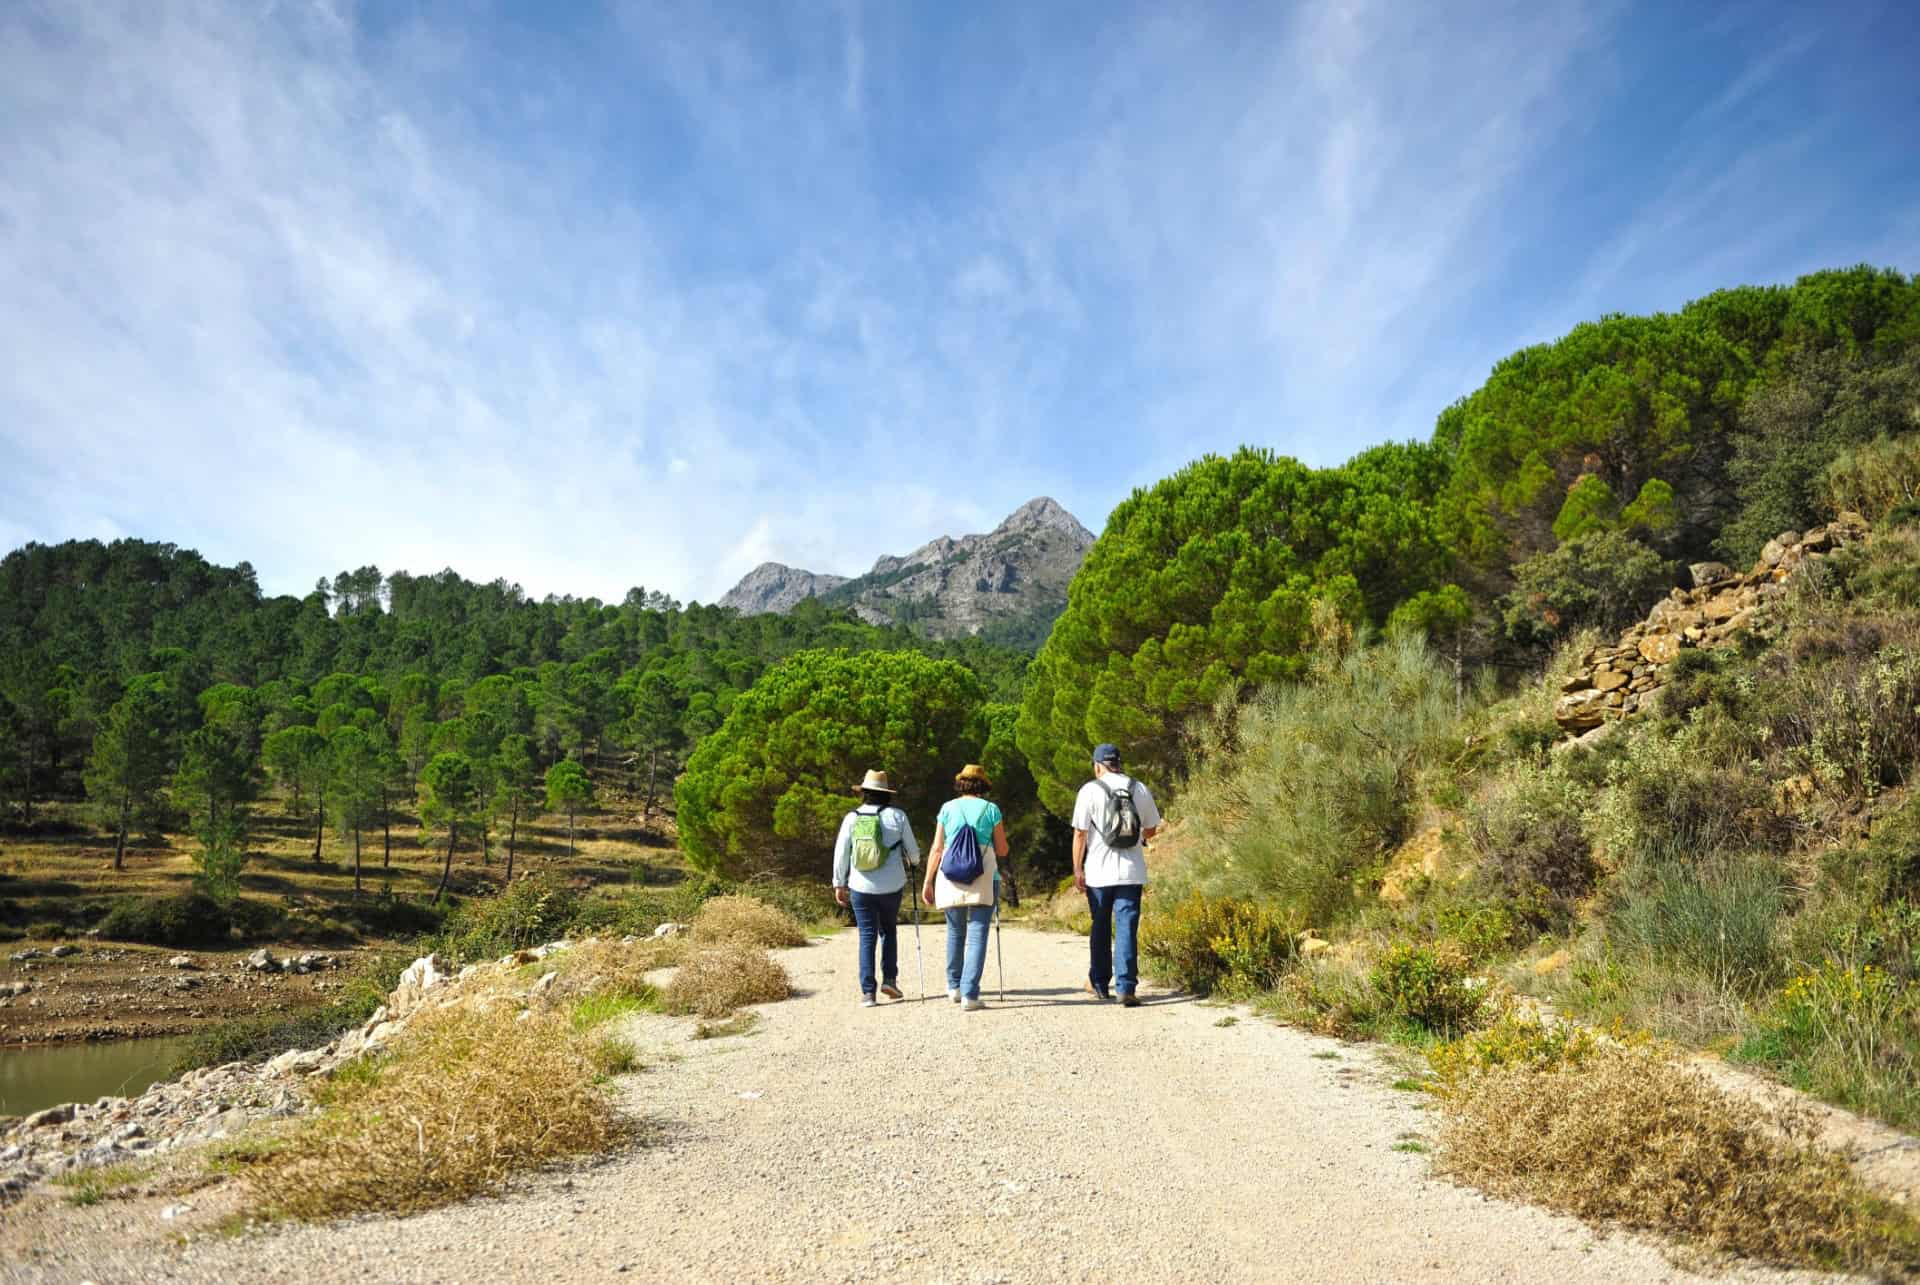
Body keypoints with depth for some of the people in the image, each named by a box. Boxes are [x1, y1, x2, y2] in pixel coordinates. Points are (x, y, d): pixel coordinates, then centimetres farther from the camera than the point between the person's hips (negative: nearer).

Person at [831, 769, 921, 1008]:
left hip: (861, 888, 0)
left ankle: (868, 991, 0)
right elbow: (913, 850, 4)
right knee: (888, 930, 21)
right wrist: (914, 861, 27)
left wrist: (839, 884, 10)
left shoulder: (851, 818, -2)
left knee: (867, 937, 5)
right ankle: (889, 979, 12)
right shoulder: (897, 816, -3)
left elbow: (841, 853, 0)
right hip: (891, 887, 0)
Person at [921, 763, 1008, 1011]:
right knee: (977, 935, -2)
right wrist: (1000, 835, 28)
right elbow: (1002, 850, 7)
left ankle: (954, 987, 29)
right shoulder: (991, 809, 5)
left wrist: (928, 881, 9)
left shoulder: (947, 808, 8)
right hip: (982, 879, -2)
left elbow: (937, 848, 5)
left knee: (955, 932, 19)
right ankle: (969, 994, -10)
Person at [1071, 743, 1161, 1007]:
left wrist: (1077, 869, -1)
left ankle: (1099, 984, 24)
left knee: (1100, 929, 14)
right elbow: (1151, 829, 14)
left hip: (1098, 872, -1)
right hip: (1132, 872, 1)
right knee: (1127, 929, 0)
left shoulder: (1090, 791, -5)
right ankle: (1126, 988, -8)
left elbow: (1080, 833, -7)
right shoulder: (1139, 789, 4)